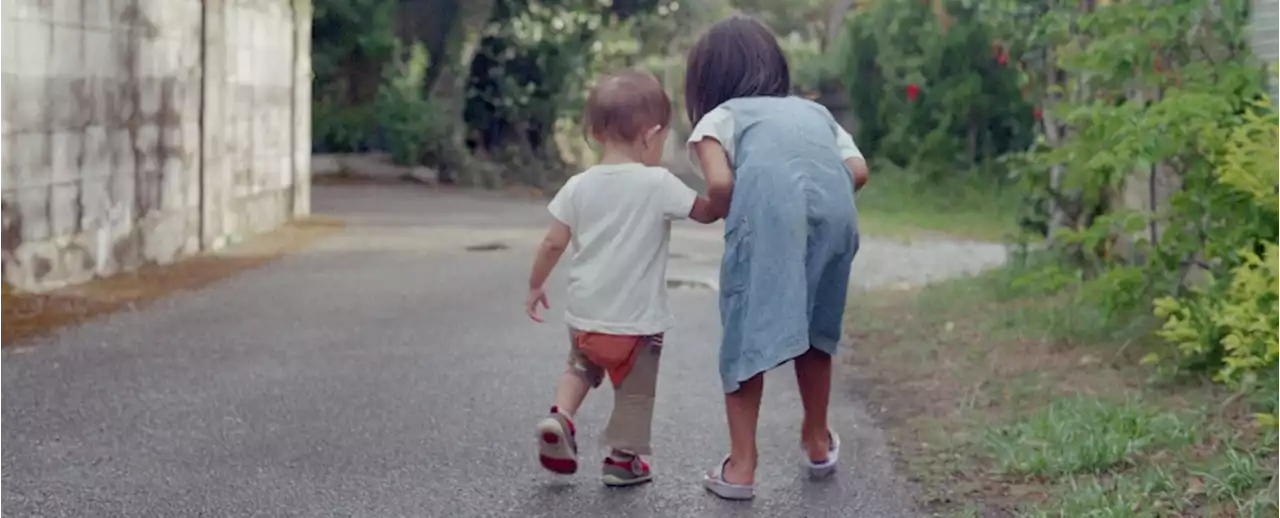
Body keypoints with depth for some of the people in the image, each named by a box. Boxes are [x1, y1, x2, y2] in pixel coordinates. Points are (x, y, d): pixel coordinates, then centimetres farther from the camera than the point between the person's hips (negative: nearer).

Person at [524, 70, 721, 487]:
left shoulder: (579, 186, -3)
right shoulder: (659, 184, -14)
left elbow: (553, 243, -1)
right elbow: (707, 212, -5)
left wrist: (536, 285, 13)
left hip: (585, 314, 4)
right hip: (637, 318, -4)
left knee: (581, 367, 28)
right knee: (635, 391, 14)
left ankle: (560, 417, 7)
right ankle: (623, 458, 22)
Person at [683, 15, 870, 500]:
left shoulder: (718, 117, 24)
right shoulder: (814, 110, 36)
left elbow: (720, 184, 2)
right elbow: (858, 170, 17)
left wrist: (726, 215, 22)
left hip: (767, 207, -4)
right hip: (834, 209, 4)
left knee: (748, 334, 7)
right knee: (816, 328, 23)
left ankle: (741, 465, 4)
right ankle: (817, 441, 39)